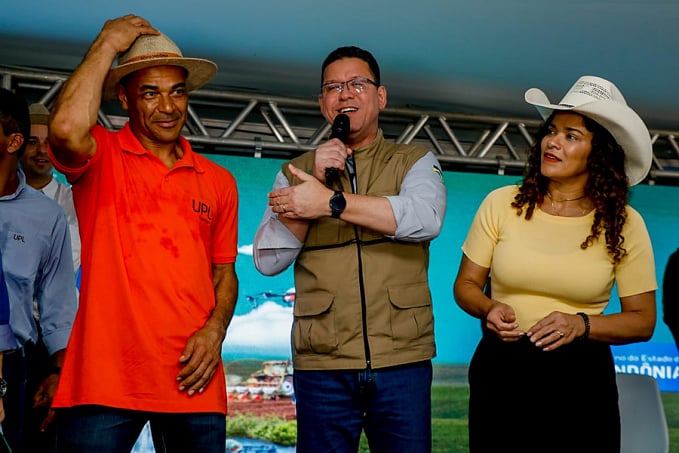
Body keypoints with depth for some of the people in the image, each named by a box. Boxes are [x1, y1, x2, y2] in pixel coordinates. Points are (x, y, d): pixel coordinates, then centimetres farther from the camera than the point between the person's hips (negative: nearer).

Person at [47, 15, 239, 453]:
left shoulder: (218, 181, 13)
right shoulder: (101, 158, 2)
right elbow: (67, 128, -21)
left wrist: (215, 330, -2)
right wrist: (108, 43, -8)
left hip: (192, 381, 4)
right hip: (104, 380, -3)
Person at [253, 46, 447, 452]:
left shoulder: (416, 162, 8)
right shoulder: (295, 173, 12)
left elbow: (427, 218, -14)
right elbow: (268, 261, 0)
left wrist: (330, 202, -19)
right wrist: (316, 180, -8)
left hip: (402, 360, -1)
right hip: (321, 364, 1)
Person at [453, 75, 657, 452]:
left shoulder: (624, 224, -3)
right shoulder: (501, 203, -2)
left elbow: (642, 320, 0)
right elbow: (466, 284, 7)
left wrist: (581, 324, -17)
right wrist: (490, 309, -14)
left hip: (581, 379, -1)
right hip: (499, 370, 1)